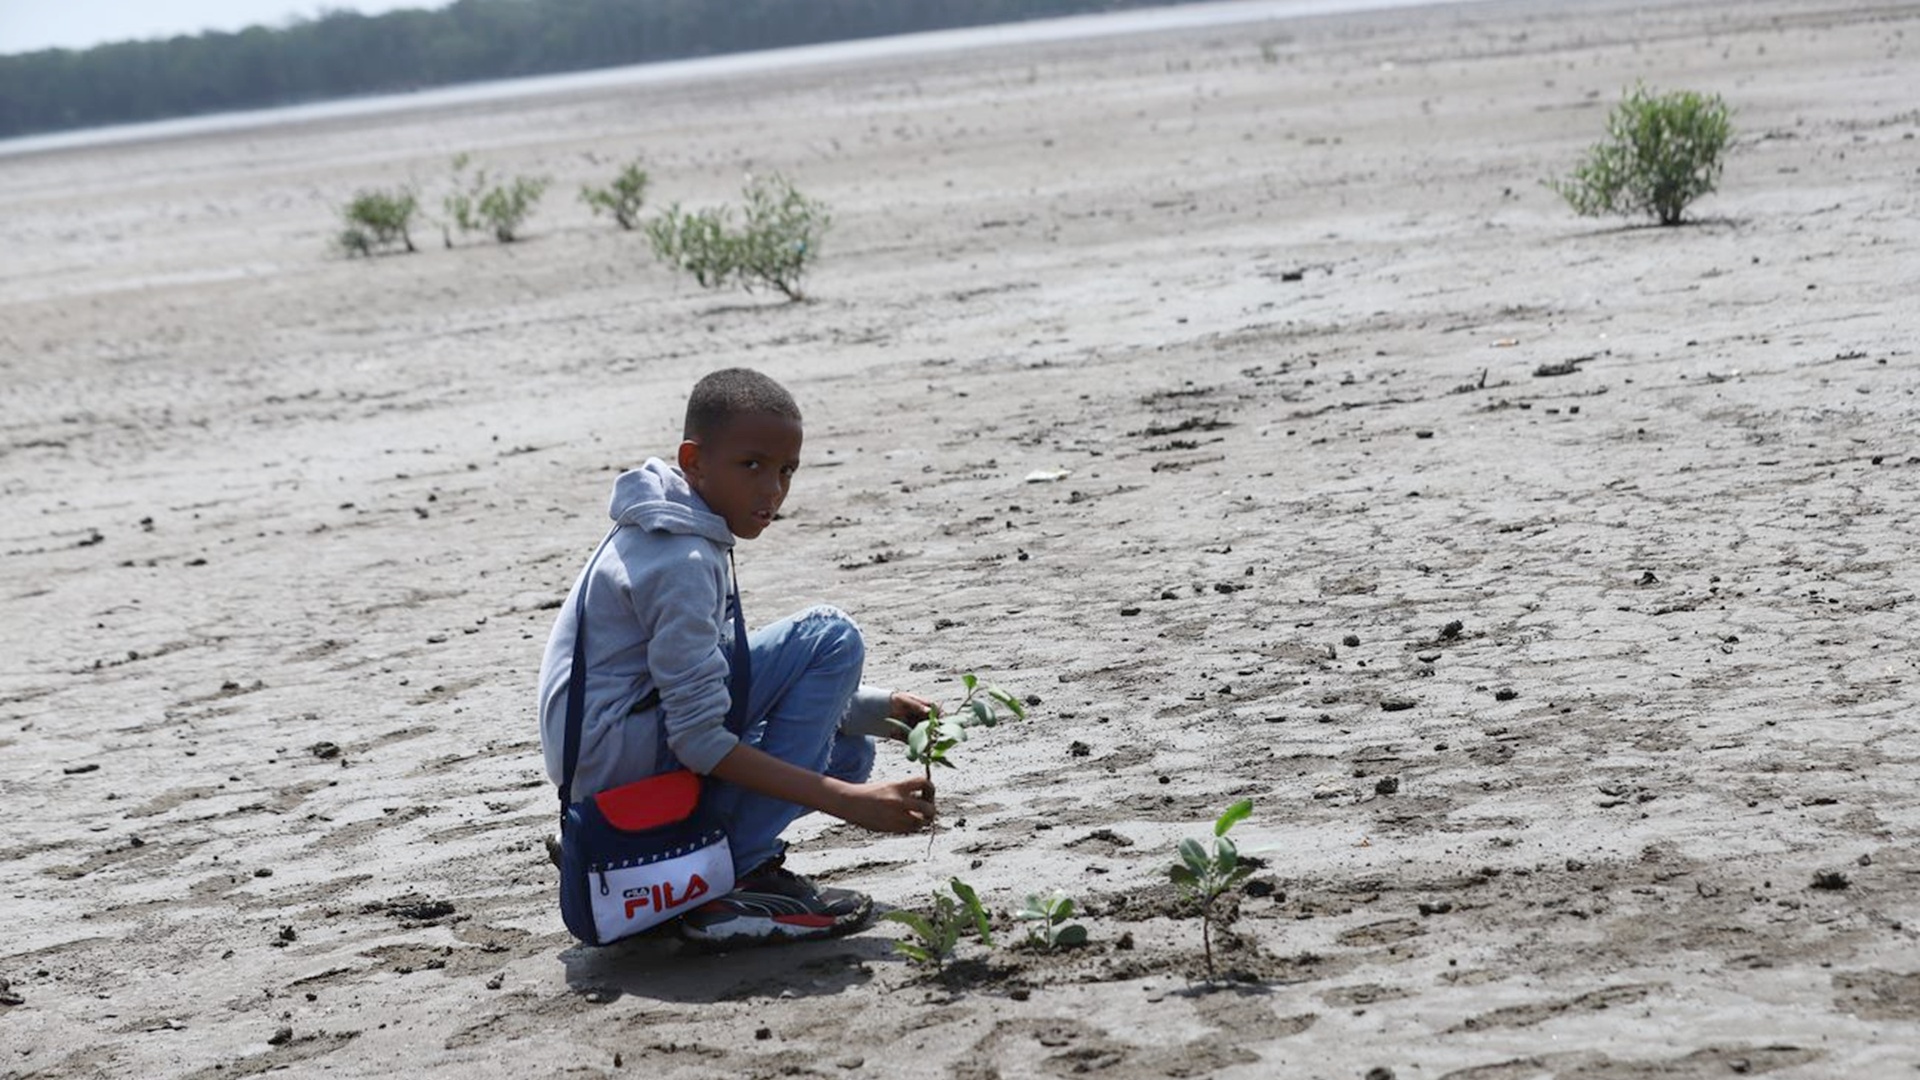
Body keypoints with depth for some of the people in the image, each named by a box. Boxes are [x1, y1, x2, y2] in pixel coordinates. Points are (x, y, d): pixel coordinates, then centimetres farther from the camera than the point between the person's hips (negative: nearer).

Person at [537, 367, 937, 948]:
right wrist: (849, 802, -25)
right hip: (618, 752, -10)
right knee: (831, 639, -15)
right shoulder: (681, 562, -19)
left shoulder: (692, 537, 12)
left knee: (845, 749, 13)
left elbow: (712, 679, 19)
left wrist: (882, 709, 11)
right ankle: (735, 885, -16)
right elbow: (700, 742, -23)